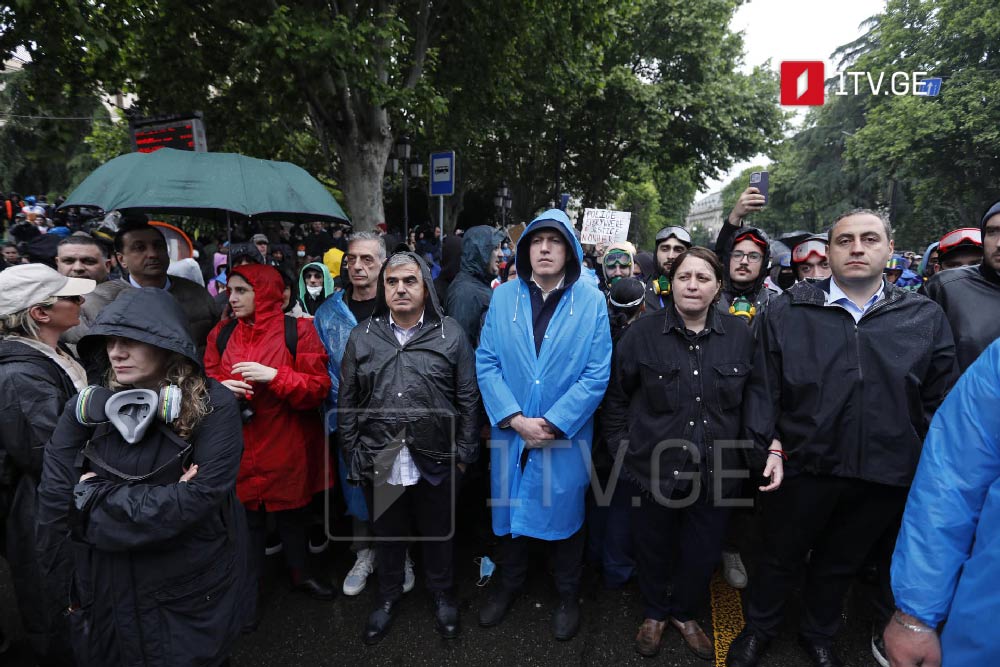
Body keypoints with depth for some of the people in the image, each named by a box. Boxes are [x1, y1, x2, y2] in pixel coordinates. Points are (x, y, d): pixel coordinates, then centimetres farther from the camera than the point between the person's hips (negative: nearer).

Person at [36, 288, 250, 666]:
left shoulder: (212, 406, -17)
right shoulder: (86, 407, -6)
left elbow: (201, 498, -24)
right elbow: (55, 499, -6)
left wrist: (95, 496, -18)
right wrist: (61, 586, -8)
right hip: (105, 593, 3)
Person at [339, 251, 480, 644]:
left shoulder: (451, 334, -4)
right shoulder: (362, 337, 1)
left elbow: (468, 399, -2)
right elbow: (347, 404, 4)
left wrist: (463, 454, -4)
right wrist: (353, 457, 2)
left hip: (436, 462, -1)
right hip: (379, 463, 2)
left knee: (438, 535, 18)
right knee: (387, 536, 21)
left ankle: (443, 597, 43)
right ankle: (388, 598, 45)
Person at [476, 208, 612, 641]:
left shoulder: (592, 301, -7)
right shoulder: (502, 297, -2)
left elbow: (597, 374, -10)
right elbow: (486, 363, -5)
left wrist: (553, 423, -15)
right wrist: (515, 419, -15)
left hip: (566, 436, -1)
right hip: (509, 432, 2)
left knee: (564, 514, 15)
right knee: (509, 510, 18)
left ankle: (567, 595, 41)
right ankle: (509, 583, 45)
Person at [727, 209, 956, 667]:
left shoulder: (927, 318, 1)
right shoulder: (789, 310, -4)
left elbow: (939, 400, 4)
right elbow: (763, 385, -4)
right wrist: (767, 443, -10)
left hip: (886, 477, 2)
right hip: (802, 466, -1)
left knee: (840, 563, 22)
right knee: (780, 557, 17)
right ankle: (759, 629, 42)